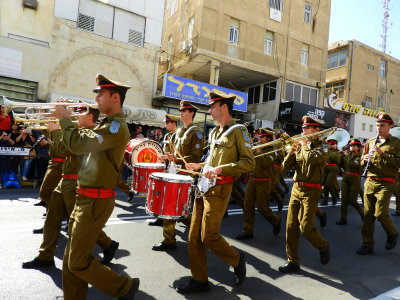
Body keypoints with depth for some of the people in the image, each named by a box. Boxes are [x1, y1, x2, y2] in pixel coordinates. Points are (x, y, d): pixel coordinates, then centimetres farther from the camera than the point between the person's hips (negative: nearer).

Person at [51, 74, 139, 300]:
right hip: (85, 198, 10)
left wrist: (64, 118, -11)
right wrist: (65, 121, 7)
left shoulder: (117, 127, -18)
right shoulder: (108, 124, 14)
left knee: (79, 263, 1)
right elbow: (84, 145, 18)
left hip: (96, 202, -10)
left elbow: (78, 144, -27)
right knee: (71, 261, 17)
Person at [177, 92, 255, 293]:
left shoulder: (238, 131, -8)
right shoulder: (214, 132, 16)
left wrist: (220, 169, -22)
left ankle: (237, 260, 23)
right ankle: (199, 280, 21)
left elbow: (249, 163, -15)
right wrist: (200, 165, 14)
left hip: (219, 189, -8)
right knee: (194, 236, 8)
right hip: (204, 186, 8)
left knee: (208, 236, -4)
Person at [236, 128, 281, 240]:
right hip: (252, 180, 6)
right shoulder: (257, 148, 11)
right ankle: (247, 231, 13)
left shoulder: (272, 150, -6)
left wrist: (259, 151, -14)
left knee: (262, 208, 1)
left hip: (263, 182, -6)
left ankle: (276, 221, 30)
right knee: (248, 206, 3)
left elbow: (265, 163, -23)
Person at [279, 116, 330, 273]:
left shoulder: (322, 147, -4)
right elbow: (286, 166, 8)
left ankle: (323, 247, 23)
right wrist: (292, 151, -6)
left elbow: (310, 159, -26)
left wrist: (304, 145, -8)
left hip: (311, 191, -6)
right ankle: (293, 261, 16)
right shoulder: (300, 146, 13)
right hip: (296, 189, 6)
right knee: (291, 226, 4)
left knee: (306, 226, -9)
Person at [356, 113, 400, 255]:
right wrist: (365, 160, -7)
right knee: (368, 214, 4)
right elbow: (362, 163, 15)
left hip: (386, 183, -4)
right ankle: (367, 244, 14)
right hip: (369, 182, 4)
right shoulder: (369, 142, 14)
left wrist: (382, 154, -19)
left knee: (380, 213, -10)